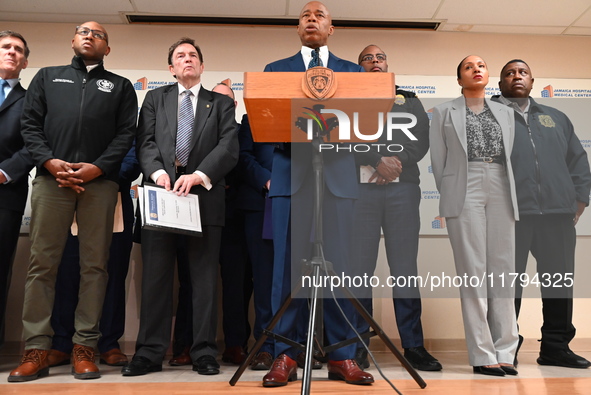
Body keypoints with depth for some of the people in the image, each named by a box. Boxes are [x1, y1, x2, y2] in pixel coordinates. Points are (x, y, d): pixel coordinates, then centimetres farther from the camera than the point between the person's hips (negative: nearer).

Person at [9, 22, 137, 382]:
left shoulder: (120, 86, 18)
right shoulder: (47, 77, 22)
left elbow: (126, 133, 5)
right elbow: (30, 124, 11)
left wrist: (98, 167, -9)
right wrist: (49, 161, -6)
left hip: (100, 182, -1)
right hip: (51, 178, 1)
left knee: (94, 265, -1)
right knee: (42, 263, -1)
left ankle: (85, 346, 5)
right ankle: (37, 349, 5)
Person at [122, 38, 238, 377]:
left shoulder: (221, 103, 15)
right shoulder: (155, 99, 19)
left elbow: (229, 147, 0)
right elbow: (146, 142, 6)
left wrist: (198, 176, -14)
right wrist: (157, 172, -14)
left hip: (205, 196, -1)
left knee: (205, 278, 2)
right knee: (156, 276, 2)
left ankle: (205, 353, 9)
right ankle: (150, 353, 10)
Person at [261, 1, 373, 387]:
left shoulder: (353, 71, 19)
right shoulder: (275, 70, 18)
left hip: (338, 177, 1)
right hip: (291, 175, 0)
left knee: (340, 266, -1)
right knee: (289, 265, -1)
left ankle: (343, 356, 9)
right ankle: (286, 355, 7)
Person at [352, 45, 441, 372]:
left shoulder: (409, 100, 21)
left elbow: (422, 138, 8)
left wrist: (398, 161, -9)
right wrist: (378, 160, -12)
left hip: (402, 188, 2)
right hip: (360, 188, -1)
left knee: (405, 266, 1)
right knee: (360, 266, -2)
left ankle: (413, 346, 7)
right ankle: (358, 346, 6)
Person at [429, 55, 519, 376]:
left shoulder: (505, 113, 20)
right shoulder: (444, 112, 10)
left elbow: (508, 157, 18)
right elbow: (438, 161, 7)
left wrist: (509, 195, 12)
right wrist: (451, 197, 5)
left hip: (501, 193, 4)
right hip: (465, 192, -3)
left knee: (503, 269, 1)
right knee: (473, 271, -6)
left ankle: (504, 352, 7)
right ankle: (482, 356, -2)